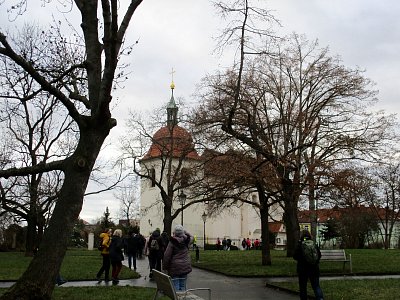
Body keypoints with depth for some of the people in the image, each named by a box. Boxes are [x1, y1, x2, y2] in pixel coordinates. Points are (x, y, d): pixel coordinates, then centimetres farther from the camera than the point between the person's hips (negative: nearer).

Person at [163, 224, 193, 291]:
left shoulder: (172, 242, -10)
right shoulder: (186, 241, 1)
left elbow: (167, 256, -10)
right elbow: (191, 237, 27)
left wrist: (165, 267, -2)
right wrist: (185, 232, 17)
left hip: (175, 267, -4)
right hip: (185, 266, 4)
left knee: (175, 286, -1)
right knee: (183, 286, 10)